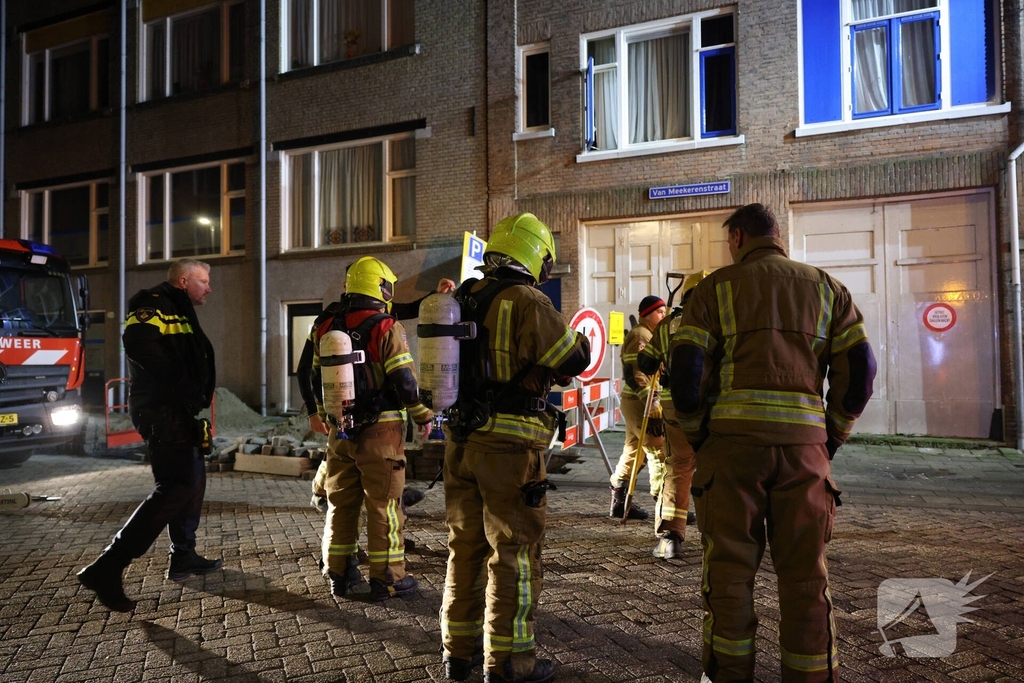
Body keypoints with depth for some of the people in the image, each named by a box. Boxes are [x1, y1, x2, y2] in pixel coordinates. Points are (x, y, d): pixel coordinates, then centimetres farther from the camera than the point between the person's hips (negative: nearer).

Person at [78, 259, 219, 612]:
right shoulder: (155, 305, -10)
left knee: (193, 479, 17)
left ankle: (183, 557, 29)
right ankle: (107, 569, -14)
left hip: (177, 412, 11)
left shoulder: (179, 313, 22)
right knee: (175, 487, -16)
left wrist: (194, 401, 8)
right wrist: (176, 380, -22)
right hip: (163, 412, -11)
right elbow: (137, 339, -29)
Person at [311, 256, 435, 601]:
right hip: (380, 431, -6)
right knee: (383, 505, 3)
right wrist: (425, 416, -2)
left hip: (340, 430, 6)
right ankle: (386, 577, 10)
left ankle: (339, 574, 24)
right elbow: (405, 383, -15)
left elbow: (318, 382, 14)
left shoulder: (325, 329, 8)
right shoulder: (387, 329, -12)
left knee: (341, 502, 15)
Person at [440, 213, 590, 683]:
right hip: (509, 447, -7)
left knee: (465, 547, 17)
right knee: (513, 553, 5)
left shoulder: (464, 298, 10)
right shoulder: (526, 301, -12)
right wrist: (581, 344, 10)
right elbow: (571, 361, -12)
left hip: (461, 440, 7)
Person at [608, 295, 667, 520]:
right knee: (658, 450, -10)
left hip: (641, 401, 11)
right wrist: (651, 402, -26)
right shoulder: (639, 336, -12)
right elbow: (634, 374, -22)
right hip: (639, 401, -11)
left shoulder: (649, 335, 22)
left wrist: (653, 400, 23)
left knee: (633, 450, 13)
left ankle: (619, 501, 20)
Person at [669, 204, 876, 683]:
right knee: (805, 571, 10)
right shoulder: (825, 287, 14)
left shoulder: (717, 287, 6)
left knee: (730, 566, 9)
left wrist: (697, 437, 9)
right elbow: (859, 370, 6)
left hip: (733, 440, -2)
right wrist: (832, 436, 15)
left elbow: (687, 370, -3)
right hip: (804, 442, 2)